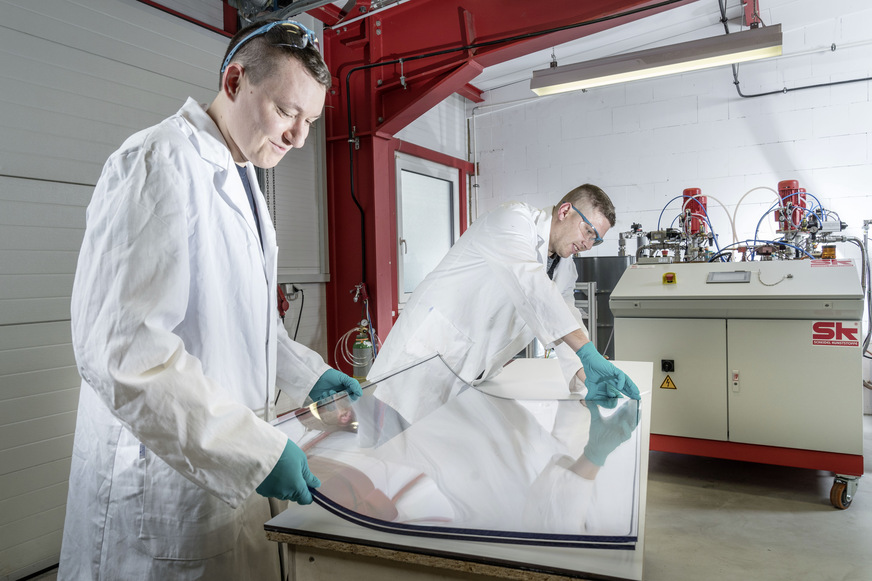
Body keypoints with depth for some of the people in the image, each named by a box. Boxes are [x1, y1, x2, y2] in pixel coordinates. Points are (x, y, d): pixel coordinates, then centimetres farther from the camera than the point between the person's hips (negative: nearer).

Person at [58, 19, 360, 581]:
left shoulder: (240, 179, 12)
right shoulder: (161, 162, -17)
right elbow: (118, 346, -27)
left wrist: (308, 373, 12)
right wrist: (256, 449, -27)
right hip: (164, 484, -8)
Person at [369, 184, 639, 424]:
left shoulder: (565, 268, 13)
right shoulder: (513, 218, -13)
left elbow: (567, 322, 7)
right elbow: (528, 281, -30)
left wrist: (585, 378, -14)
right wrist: (588, 352, -36)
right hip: (430, 345, -8)